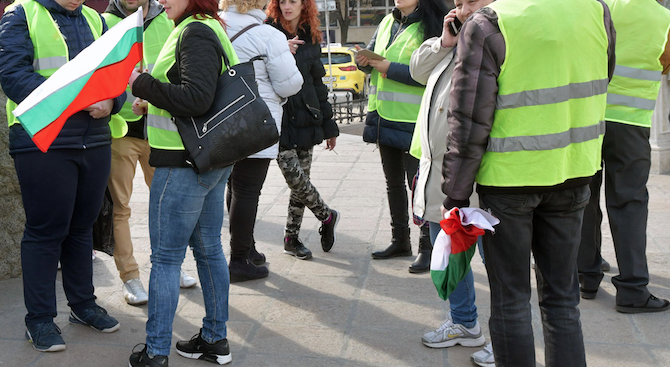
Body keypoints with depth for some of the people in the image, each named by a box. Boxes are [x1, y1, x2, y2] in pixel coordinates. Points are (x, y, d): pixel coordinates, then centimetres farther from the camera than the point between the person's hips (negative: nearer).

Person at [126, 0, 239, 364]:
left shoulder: (195, 33, -15)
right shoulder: (205, 30, 15)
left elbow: (196, 98, -26)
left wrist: (142, 84, -19)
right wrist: (153, 100, 10)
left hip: (184, 164, -10)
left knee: (165, 258, -1)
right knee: (208, 249, 16)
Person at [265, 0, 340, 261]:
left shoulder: (311, 40, 14)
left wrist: (328, 126, 20)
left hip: (305, 118, 4)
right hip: (278, 119, -4)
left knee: (301, 179, 5)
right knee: (294, 176, -12)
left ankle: (291, 239, 17)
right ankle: (327, 216, 13)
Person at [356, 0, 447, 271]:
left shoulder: (429, 26, -11)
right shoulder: (388, 22, 11)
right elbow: (372, 54, 17)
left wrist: (390, 68, -20)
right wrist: (364, 61, -6)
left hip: (412, 121, -7)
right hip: (385, 117, 8)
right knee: (393, 182, 16)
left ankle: (427, 248, 6)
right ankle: (400, 241, 29)